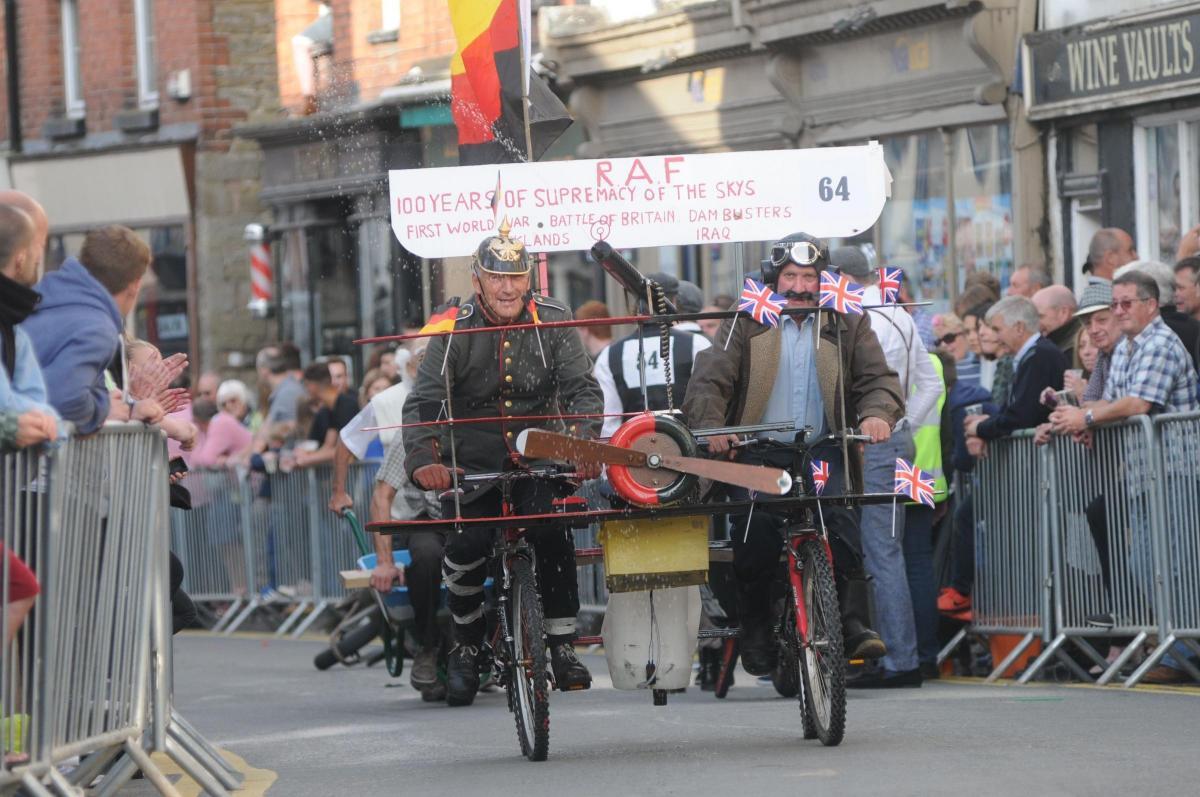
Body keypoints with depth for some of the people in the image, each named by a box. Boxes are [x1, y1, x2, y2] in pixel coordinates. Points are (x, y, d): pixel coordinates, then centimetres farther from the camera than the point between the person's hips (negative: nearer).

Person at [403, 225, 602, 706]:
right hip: (473, 463, 0)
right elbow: (422, 403, -14)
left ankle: (562, 646, -10)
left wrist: (584, 443, -27)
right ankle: (466, 646, 5)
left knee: (554, 540, -23)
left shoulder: (552, 321, -3)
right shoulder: (455, 332, -6)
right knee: (466, 548, -19)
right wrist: (422, 459, -33)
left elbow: (583, 390, -7)